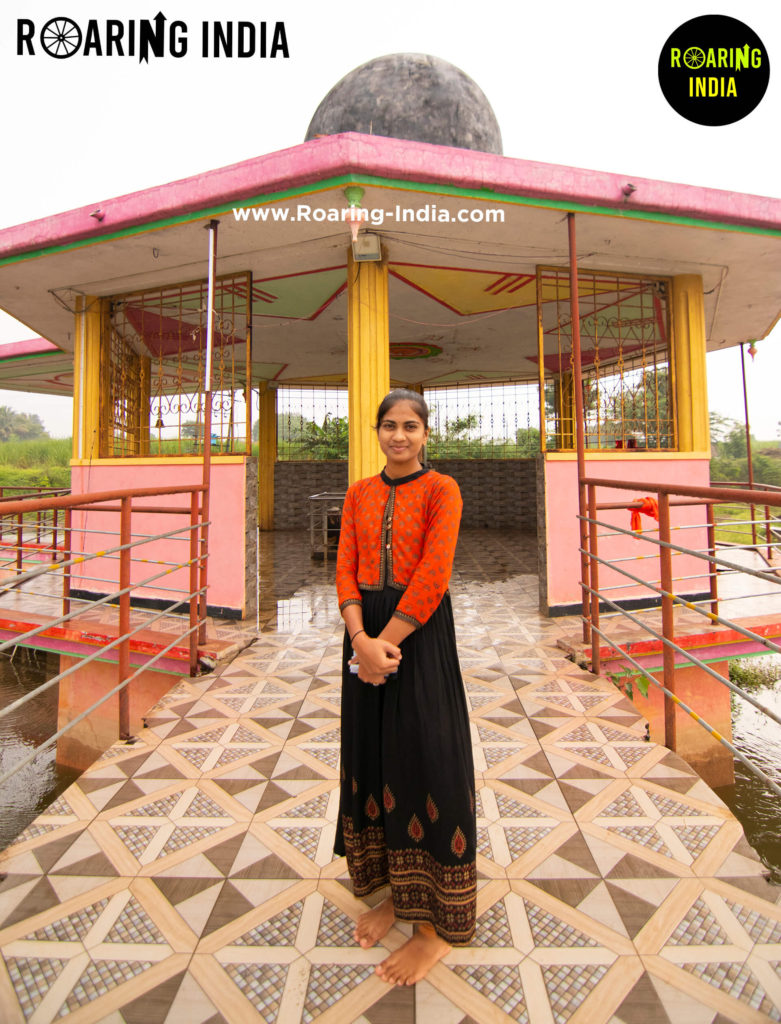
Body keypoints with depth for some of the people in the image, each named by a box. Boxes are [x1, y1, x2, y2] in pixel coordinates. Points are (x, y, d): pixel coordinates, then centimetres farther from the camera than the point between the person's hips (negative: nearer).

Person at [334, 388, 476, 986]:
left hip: (421, 632, -5)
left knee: (425, 762, 5)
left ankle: (438, 924, 26)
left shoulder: (441, 489, -5)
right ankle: (395, 891, 38)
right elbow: (346, 570, 3)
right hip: (366, 631, 5)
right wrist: (361, 638, -12)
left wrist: (386, 641, -15)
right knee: (373, 758, 14)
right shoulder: (359, 493, 10)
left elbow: (433, 575, -14)